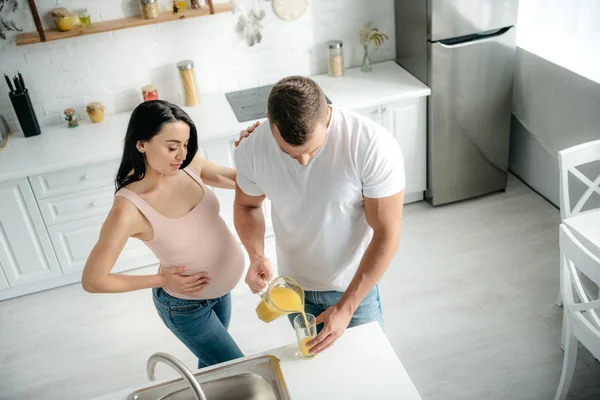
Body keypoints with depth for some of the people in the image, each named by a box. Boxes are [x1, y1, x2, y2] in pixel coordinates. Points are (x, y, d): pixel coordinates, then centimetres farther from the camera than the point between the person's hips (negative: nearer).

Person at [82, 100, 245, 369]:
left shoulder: (188, 165, -17)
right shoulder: (129, 209, -32)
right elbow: (92, 281, -22)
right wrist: (160, 280, -19)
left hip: (220, 289, 6)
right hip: (186, 306, -6)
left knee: (212, 361, 31)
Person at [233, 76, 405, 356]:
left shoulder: (374, 145, -31)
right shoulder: (252, 149, -21)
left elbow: (387, 234, -23)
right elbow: (246, 206, -1)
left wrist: (346, 307, -24)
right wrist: (256, 256, -21)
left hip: (357, 285, -2)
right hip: (294, 287, 3)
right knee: (313, 357, 24)